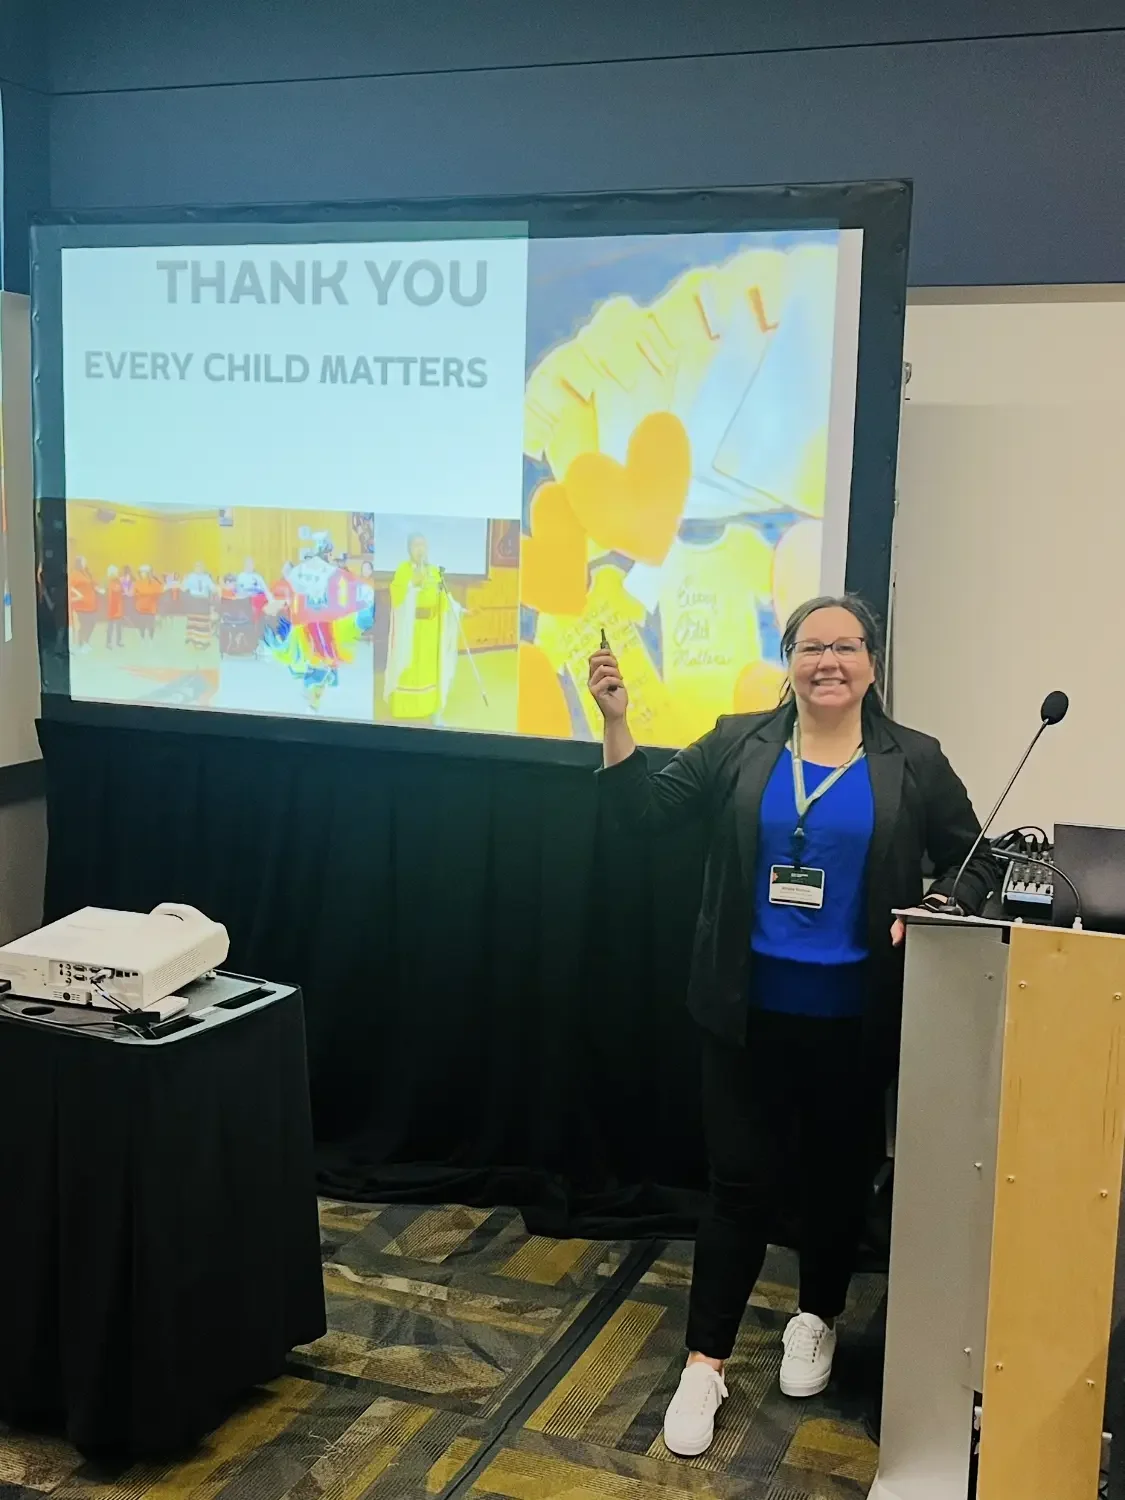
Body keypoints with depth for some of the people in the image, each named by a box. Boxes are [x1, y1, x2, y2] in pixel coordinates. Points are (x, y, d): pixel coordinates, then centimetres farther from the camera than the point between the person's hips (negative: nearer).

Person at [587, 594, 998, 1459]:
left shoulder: (913, 762, -1)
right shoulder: (740, 745, 0)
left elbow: (975, 865, 5)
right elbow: (648, 811, -5)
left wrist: (933, 912, -15)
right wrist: (617, 723, -17)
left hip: (853, 1017, 1)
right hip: (753, 1011, 0)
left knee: (839, 1177, 16)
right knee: (741, 1183, 3)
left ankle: (818, 1319, 41)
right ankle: (706, 1362, 15)